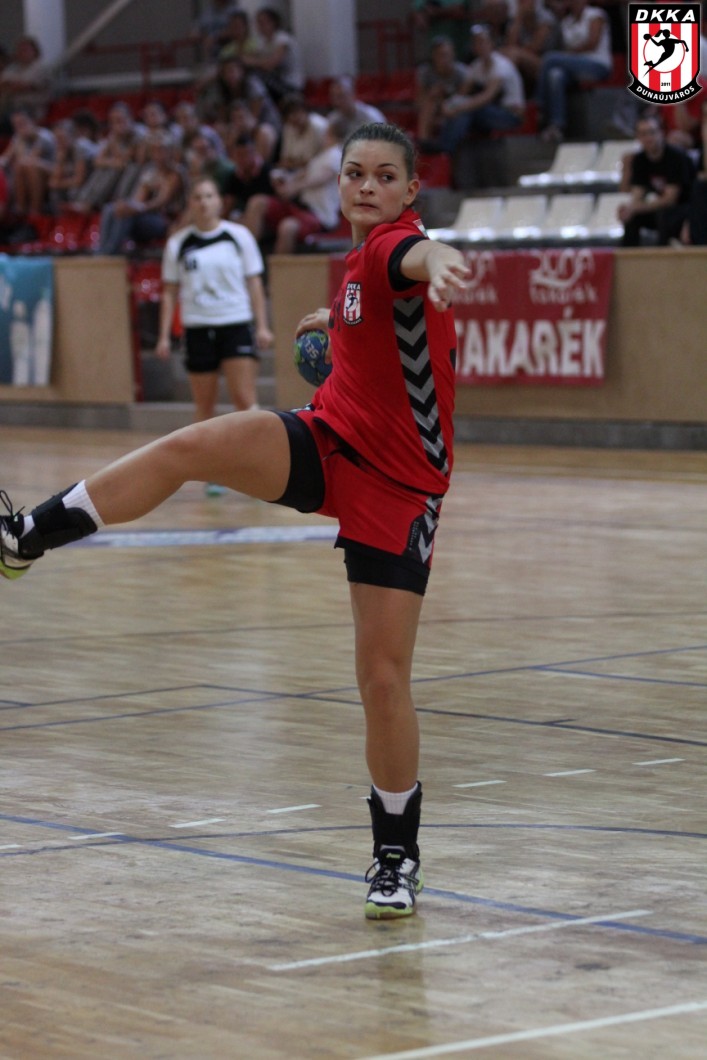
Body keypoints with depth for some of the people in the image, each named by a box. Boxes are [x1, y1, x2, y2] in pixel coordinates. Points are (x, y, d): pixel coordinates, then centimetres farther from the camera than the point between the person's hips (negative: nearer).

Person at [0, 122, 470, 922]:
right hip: (329, 441, 7)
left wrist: (437, 264, -69)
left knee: (384, 678, -5)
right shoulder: (362, 255, 6)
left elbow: (417, 256, -48)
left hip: (397, 485, -6)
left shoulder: (395, 245, -18)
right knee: (189, 447, -22)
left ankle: (397, 857, 12)